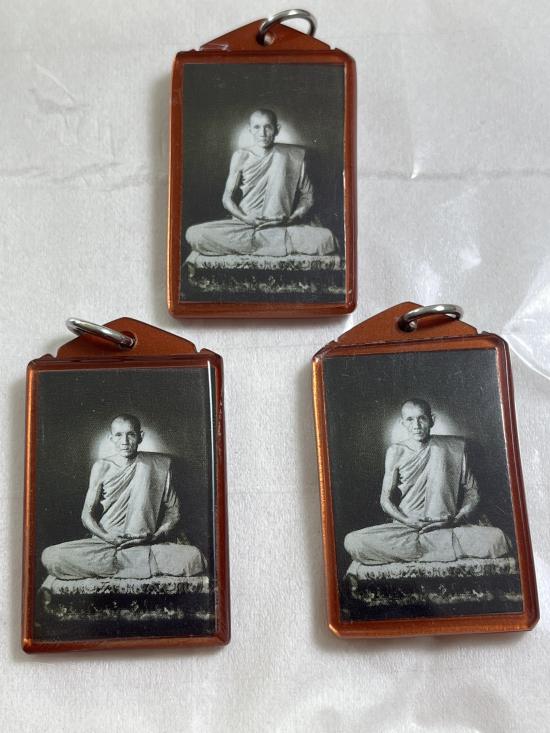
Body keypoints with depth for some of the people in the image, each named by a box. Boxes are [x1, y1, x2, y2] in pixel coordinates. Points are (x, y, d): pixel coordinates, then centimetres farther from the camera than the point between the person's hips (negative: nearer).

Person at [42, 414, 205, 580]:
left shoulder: (158, 465, 4)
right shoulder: (102, 467, 6)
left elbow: (173, 510, 5)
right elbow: (87, 515, 4)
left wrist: (156, 536, -13)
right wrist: (108, 538, -15)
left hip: (146, 544, -1)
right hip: (105, 542, 1)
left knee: (194, 556, -29)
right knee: (50, 556, -25)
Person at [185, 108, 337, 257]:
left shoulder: (293, 155, 6)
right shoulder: (241, 156, 7)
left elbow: (307, 195, 9)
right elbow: (227, 198, 5)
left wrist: (295, 216, -11)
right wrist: (245, 218, -14)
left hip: (280, 225, -1)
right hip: (243, 223, 1)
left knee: (326, 237, -29)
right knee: (194, 234, -25)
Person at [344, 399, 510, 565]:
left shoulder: (453, 447, 6)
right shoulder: (396, 452, 6)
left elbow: (472, 492, 6)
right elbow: (386, 499, 4)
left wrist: (457, 519, -12)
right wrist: (409, 522, -14)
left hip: (447, 527, 0)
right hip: (406, 527, 0)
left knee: (497, 538, -29)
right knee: (353, 542, -25)